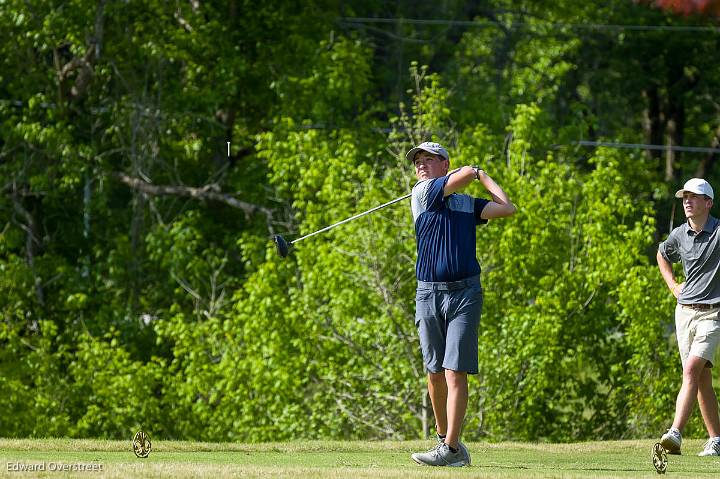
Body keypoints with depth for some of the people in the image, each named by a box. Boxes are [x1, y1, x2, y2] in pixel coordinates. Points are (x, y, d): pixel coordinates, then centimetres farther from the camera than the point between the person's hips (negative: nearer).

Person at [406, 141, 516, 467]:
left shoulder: (469, 204, 14)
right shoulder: (422, 193, 5)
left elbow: (507, 207, 1)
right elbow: (466, 173, -4)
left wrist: (483, 176, 12)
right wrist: (474, 173, 19)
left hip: (464, 293, -1)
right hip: (428, 294, 1)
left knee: (455, 372, -10)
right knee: (435, 372, 7)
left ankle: (450, 448, -14)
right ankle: (444, 438, 23)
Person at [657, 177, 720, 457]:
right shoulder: (679, 235, 7)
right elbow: (662, 255, 31)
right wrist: (673, 286, 17)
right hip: (684, 311, 6)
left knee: (691, 371, -20)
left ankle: (676, 433, -30)